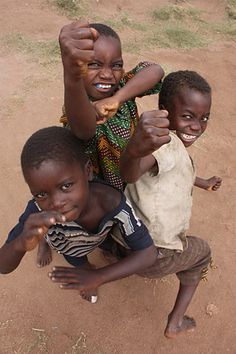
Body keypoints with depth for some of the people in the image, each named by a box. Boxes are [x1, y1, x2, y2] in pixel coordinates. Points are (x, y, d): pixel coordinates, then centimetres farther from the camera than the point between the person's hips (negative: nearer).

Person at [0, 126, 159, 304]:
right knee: (81, 267, 24)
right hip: (68, 244, 0)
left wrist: (97, 277, -45)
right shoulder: (39, 210, -44)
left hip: (101, 235, 1)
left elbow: (149, 253, -36)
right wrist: (20, 244, -62)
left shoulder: (113, 202, -45)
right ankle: (85, 266, 55)